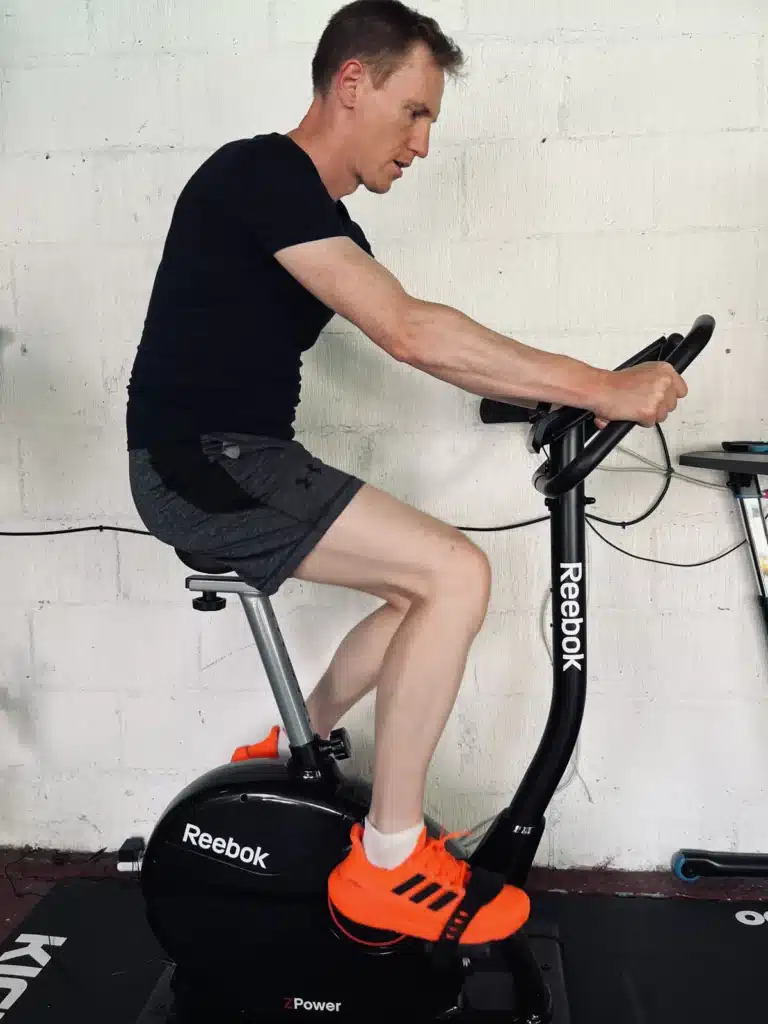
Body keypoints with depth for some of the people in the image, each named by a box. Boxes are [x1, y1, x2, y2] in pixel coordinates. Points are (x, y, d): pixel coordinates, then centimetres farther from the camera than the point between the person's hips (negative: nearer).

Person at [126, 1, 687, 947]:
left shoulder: (322, 221, 16)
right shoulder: (261, 173, -15)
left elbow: (421, 343, 12)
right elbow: (411, 334, -25)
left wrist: (570, 393, 4)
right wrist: (596, 387, -20)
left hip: (239, 460, 10)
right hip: (200, 463, -9)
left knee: (427, 588, 10)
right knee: (457, 575, -17)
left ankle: (291, 757, 24)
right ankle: (384, 867, -5)